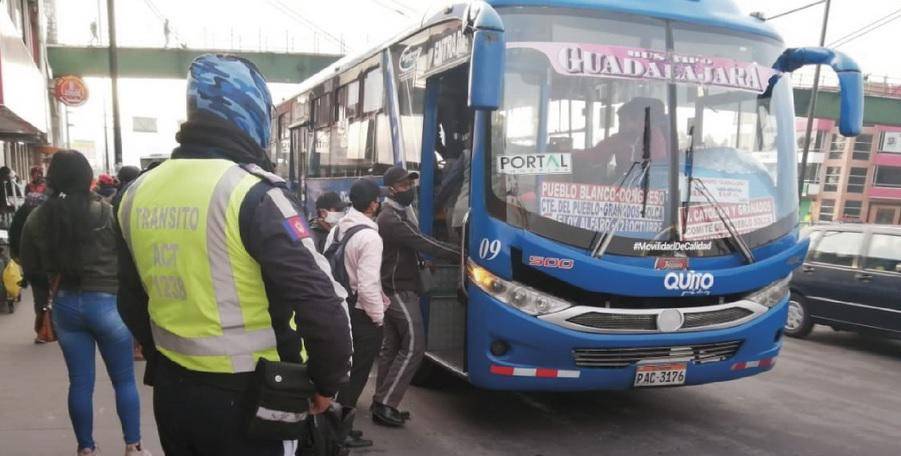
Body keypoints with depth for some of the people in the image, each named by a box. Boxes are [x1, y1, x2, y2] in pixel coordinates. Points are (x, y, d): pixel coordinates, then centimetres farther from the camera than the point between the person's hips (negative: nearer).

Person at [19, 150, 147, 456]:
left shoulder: (37, 219, -2)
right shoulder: (107, 213, -14)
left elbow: (31, 268, 7)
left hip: (65, 305, 3)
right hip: (107, 303, -3)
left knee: (80, 382, 13)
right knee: (124, 380, 10)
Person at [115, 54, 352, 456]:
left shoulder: (138, 195, 2)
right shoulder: (251, 193, -19)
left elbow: (132, 303, 14)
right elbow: (320, 301, -24)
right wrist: (328, 382, -8)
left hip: (170, 392, 6)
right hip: (245, 398, -6)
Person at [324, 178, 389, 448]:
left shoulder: (337, 229, 7)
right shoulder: (370, 236, -19)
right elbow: (368, 284, -24)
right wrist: (379, 316, -13)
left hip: (340, 308, 8)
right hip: (362, 315, -8)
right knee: (357, 373, 2)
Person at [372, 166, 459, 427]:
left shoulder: (401, 213, 17)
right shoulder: (391, 219, -18)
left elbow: (414, 244, 17)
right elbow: (421, 243, -24)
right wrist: (460, 255, -24)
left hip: (398, 289, 10)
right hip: (399, 290, -10)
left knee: (391, 346, 11)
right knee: (414, 346, -10)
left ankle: (382, 401, 17)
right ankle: (385, 405, -7)